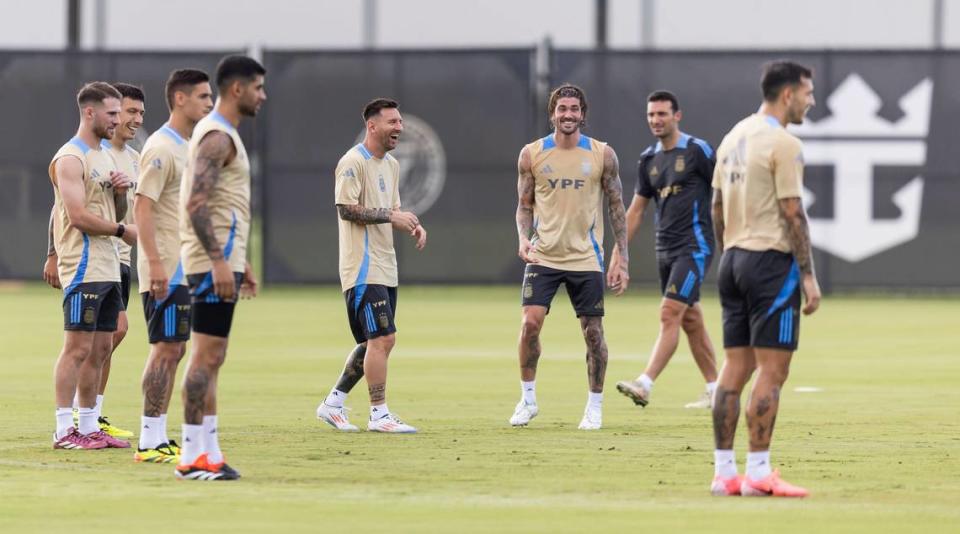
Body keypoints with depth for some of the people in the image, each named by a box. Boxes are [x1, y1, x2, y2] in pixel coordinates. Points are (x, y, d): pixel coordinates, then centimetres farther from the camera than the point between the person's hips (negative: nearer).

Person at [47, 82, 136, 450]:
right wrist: (124, 232, -11)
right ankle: (64, 430, -8)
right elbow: (79, 216, -20)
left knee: (100, 349, 9)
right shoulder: (70, 159, -12)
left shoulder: (104, 157, 18)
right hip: (83, 267, -9)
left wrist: (120, 192, 1)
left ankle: (89, 427, 13)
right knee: (77, 348, -9)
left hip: (108, 268, 9)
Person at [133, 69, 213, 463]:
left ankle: (159, 438, 13)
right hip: (166, 271, -9)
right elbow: (143, 206, -19)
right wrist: (156, 264, -24)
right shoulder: (161, 148, -13)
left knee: (174, 350, 10)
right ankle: (150, 442, -7)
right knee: (166, 349, -9)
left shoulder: (187, 146, 16)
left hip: (185, 270, 9)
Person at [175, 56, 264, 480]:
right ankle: (192, 456, -9)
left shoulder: (222, 134, 19)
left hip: (221, 261, 11)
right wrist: (220, 262, -25)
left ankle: (209, 450, 12)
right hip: (214, 261, -11)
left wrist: (240, 263, 25)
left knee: (210, 358, 10)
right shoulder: (217, 136, -13)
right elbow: (196, 204, -22)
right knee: (207, 357, -9)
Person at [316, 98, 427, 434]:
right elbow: (347, 209, -19)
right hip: (363, 267, -10)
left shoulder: (391, 165, 17)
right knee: (383, 338, -12)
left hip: (385, 267, 10)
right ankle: (379, 414, -7)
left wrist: (412, 226, 4)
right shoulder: (352, 162, -12)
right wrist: (390, 215, -20)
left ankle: (333, 403, 22)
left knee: (373, 343, 12)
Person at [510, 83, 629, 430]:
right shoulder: (532, 155, 1)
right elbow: (524, 206, 9)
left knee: (593, 332, 1)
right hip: (543, 256, 0)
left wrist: (622, 259, -1)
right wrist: (524, 238, -11)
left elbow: (617, 208, 4)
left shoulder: (603, 155, -1)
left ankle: (595, 406, 15)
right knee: (530, 322, -13)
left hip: (586, 258, 0)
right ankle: (527, 399, 4)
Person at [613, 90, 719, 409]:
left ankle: (645, 385, -23)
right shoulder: (649, 159, 11)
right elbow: (636, 209, 17)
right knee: (691, 321, 10)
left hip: (694, 246, -7)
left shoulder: (697, 151, -8)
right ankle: (714, 390, 18)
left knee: (669, 314, -16)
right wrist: (618, 253, 13)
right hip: (665, 249, 7)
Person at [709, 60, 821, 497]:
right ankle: (758, 473, -9)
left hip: (734, 261, 9)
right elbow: (793, 214, -15)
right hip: (771, 262, -9)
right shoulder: (783, 143, -13)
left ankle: (723, 471, 8)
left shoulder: (734, 137, 13)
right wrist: (809, 276, -12)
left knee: (735, 368, 9)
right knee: (772, 371, -6)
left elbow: (717, 207, 16)